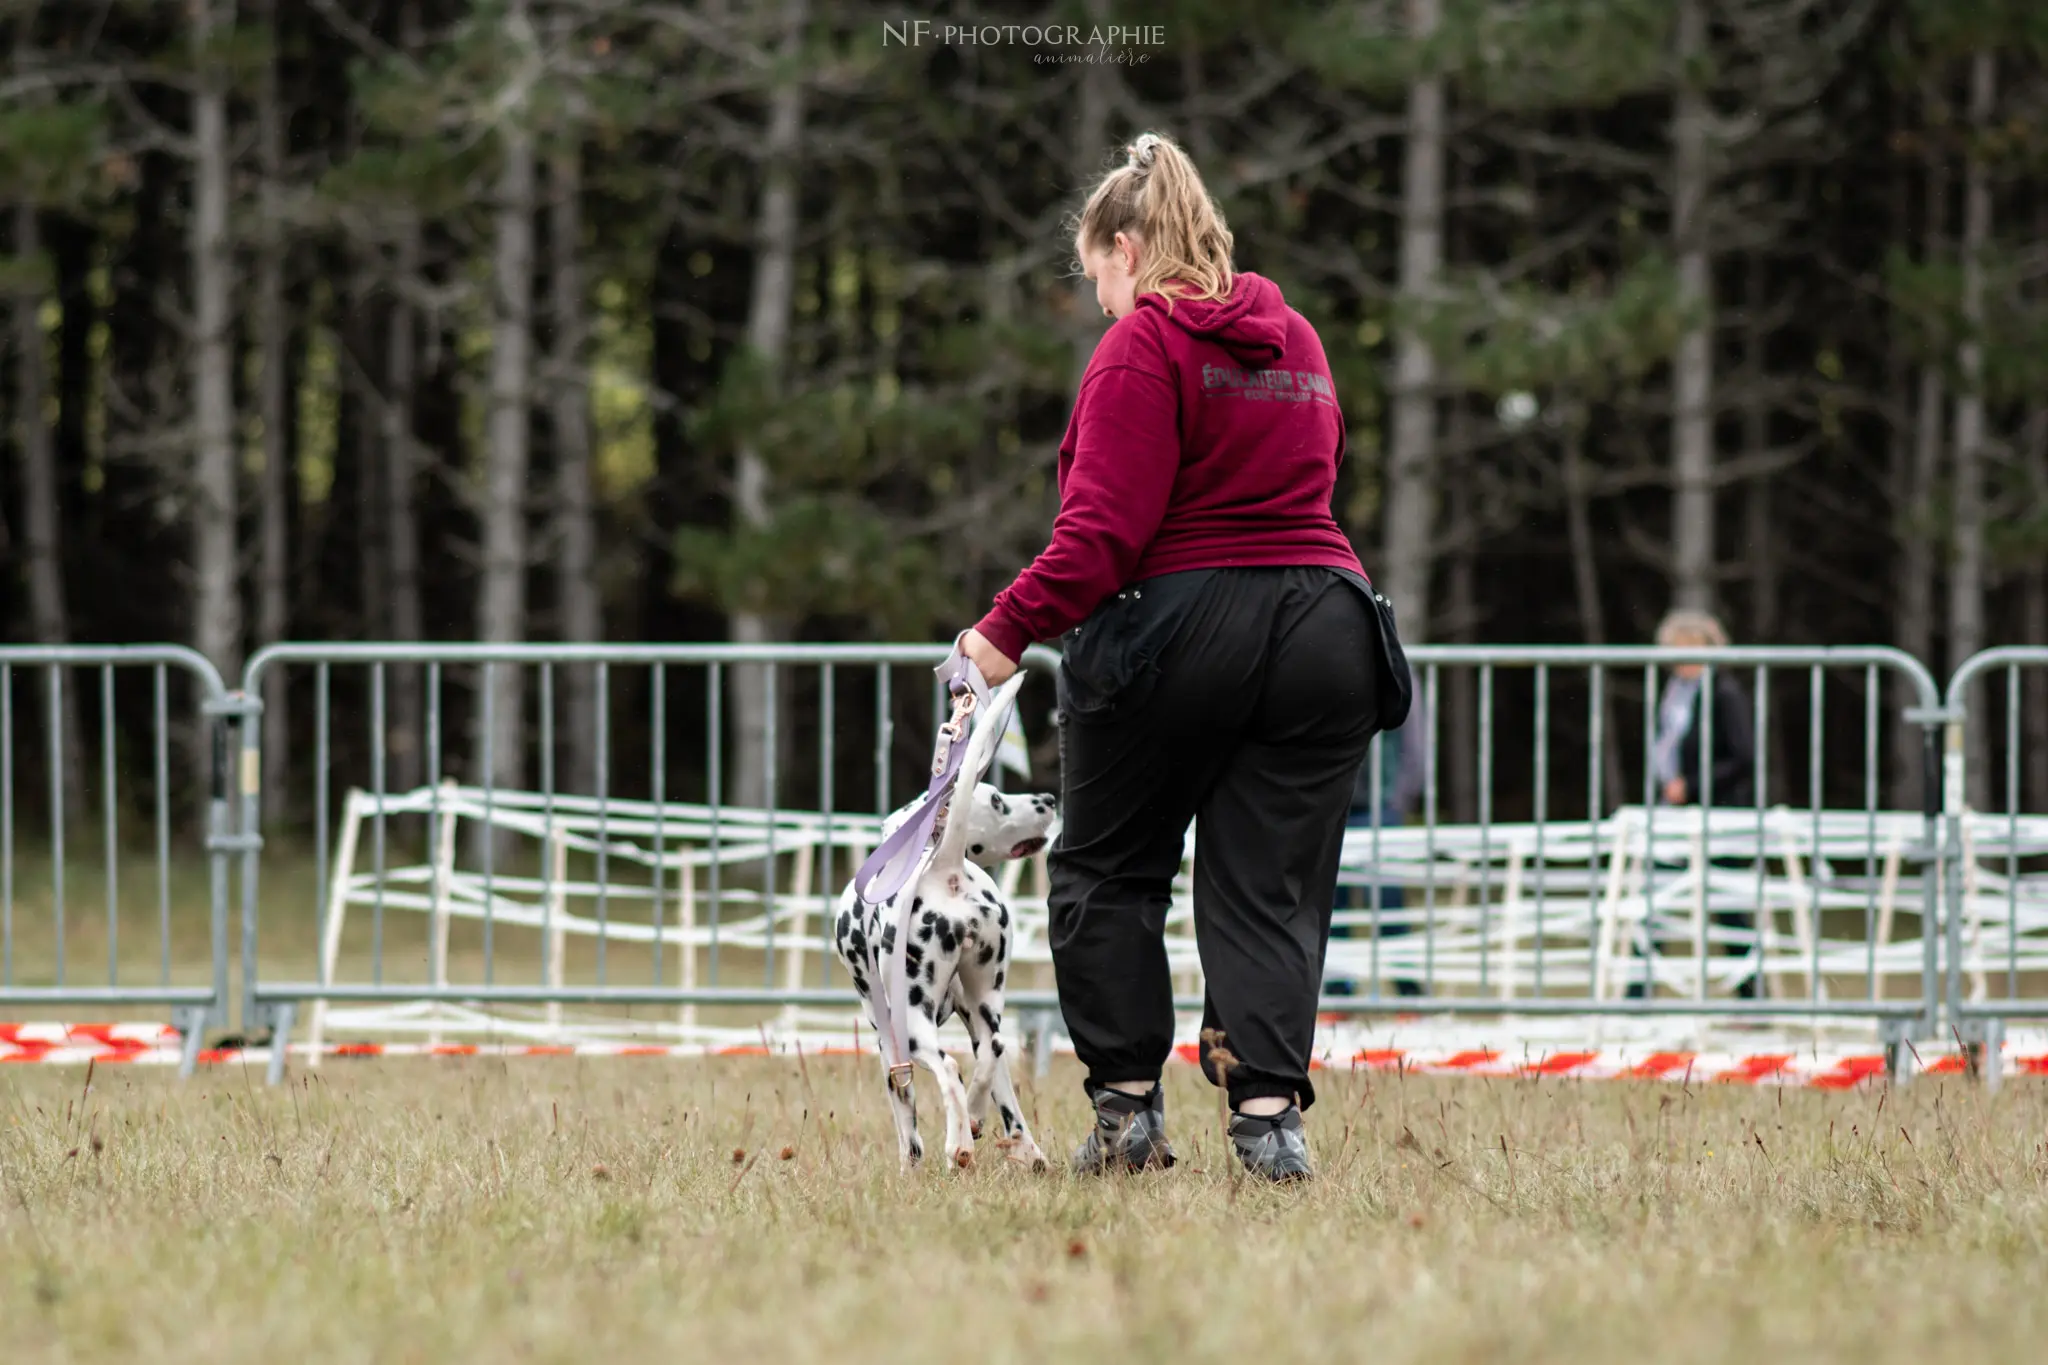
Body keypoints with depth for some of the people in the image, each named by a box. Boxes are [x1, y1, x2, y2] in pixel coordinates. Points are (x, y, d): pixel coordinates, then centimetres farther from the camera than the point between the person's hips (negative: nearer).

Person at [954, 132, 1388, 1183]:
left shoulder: (1143, 345, -8)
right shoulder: (1296, 340, 16)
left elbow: (1106, 525, -17)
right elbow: (1309, 484, 16)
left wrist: (1012, 627, -18)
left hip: (1176, 624, -6)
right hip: (1322, 622, 6)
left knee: (1106, 869, 11)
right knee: (1272, 887, 4)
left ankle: (1128, 1107, 7)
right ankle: (1267, 1108, -10)